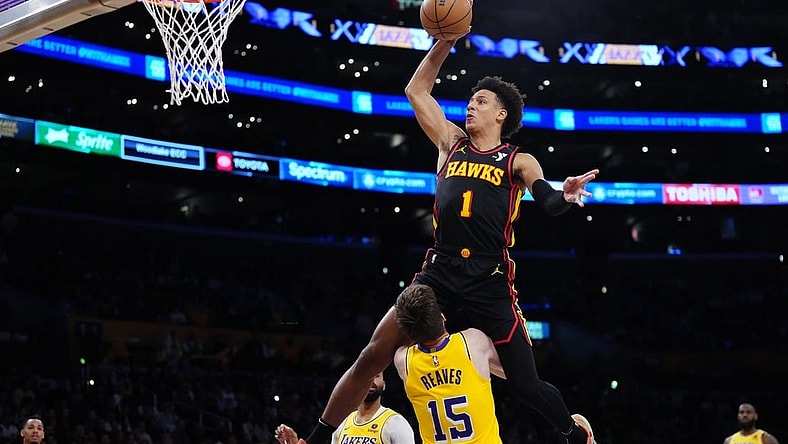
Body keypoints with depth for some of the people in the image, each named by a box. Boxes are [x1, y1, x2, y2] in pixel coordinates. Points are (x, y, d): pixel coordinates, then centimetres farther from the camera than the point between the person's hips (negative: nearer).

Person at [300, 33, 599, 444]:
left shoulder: (518, 162, 6)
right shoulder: (451, 143, 15)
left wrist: (565, 196, -34)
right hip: (440, 272, 3)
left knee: (526, 385, 3)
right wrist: (445, 41, 9)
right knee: (373, 356, -5)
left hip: (491, 281, -3)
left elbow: (548, 203, -10)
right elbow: (416, 90, 19)